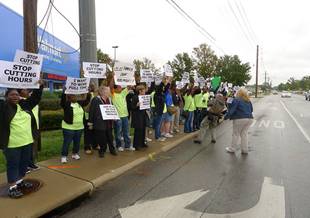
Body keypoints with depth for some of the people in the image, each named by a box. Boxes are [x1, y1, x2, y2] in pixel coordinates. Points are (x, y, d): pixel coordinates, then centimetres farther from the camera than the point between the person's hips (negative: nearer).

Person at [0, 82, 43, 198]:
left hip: (27, 141, 6)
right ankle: (12, 188, 17)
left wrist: (40, 86, 4)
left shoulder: (25, 105, 7)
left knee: (24, 163, 18)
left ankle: (20, 181, 37)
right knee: (13, 165, 5)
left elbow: (35, 97, 13)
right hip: (12, 144, -6)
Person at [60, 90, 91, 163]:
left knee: (77, 142, 15)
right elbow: (63, 99, -26)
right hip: (69, 127, -6)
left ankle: (75, 154, 32)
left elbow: (87, 101, 9)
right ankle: (64, 156, 13)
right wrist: (65, 90, -34)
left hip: (79, 127, 6)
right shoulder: (66, 104, -10)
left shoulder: (80, 103, 7)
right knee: (67, 142, 1)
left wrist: (89, 92, -2)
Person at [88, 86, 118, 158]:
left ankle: (112, 149, 32)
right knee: (102, 138, 4)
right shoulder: (96, 100, -12)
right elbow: (91, 112, -12)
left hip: (108, 123, 6)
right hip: (100, 123, -6)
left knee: (110, 137, 15)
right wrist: (90, 123, -11)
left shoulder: (109, 99, 8)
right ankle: (102, 151, 24)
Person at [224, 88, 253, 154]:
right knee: (244, 134, 13)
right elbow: (251, 110, 22)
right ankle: (245, 150, 15)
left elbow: (231, 110, -12)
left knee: (236, 134, 5)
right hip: (249, 118, 6)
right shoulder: (248, 101, 13)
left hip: (240, 119, -6)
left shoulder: (236, 100, -8)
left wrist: (226, 117, -4)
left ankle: (232, 149, 16)